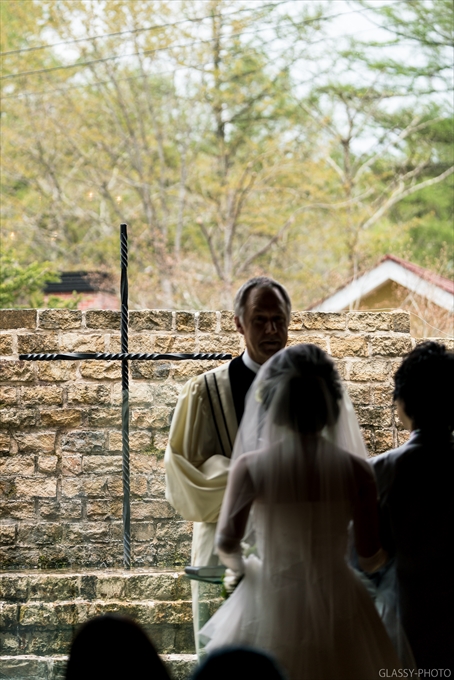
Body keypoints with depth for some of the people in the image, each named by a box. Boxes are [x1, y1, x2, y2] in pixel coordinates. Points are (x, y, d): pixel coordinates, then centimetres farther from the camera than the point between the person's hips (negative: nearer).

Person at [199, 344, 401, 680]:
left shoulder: (251, 467, -11)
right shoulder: (355, 469, -8)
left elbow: (227, 544, -11)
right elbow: (371, 557, -4)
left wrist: (240, 564, 12)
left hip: (271, 605, -1)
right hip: (337, 605, 1)